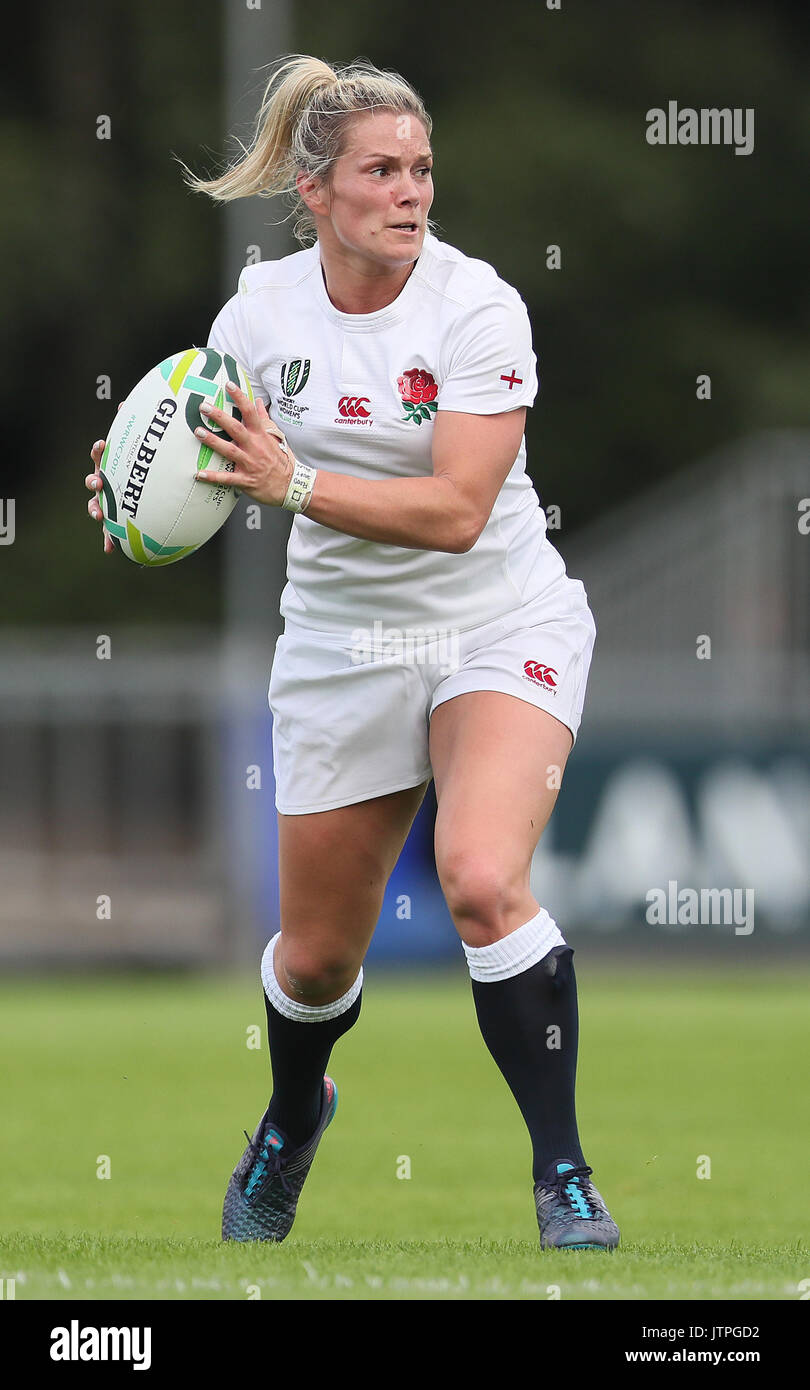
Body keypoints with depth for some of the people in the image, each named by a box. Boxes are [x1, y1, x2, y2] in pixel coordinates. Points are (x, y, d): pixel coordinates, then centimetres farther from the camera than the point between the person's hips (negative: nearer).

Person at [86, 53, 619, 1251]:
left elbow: (457, 510, -24)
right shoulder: (262, 308, -5)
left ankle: (564, 1176, -19)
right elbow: (220, 463, 9)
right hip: (344, 644, 4)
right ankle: (292, 1119, 47)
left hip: (501, 628, -4)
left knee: (481, 882, -30)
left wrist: (295, 484, -33)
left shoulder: (476, 307, -17)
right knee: (318, 956, 12)